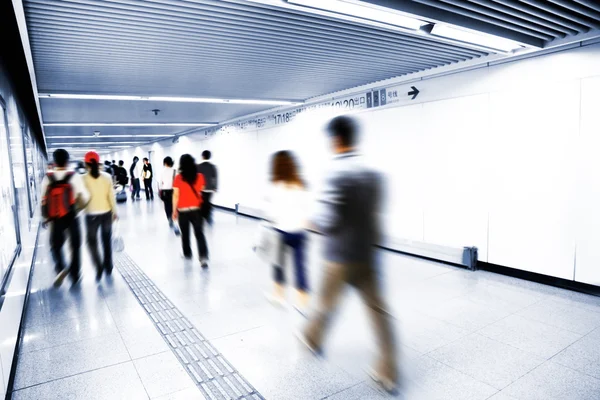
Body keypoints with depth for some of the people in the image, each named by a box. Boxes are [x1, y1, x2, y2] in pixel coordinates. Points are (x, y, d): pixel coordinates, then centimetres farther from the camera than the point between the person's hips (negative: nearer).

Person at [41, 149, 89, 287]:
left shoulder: (47, 178, -5)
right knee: (75, 245, 13)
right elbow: (84, 198, -12)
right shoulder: (74, 176, -11)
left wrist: (45, 217, 12)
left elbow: (43, 200, 0)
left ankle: (60, 268, -4)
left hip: (55, 218, 1)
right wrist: (78, 203, 12)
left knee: (56, 245, 18)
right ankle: (75, 274, 19)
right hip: (72, 217, -1)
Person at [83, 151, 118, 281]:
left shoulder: (84, 179, -9)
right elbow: (111, 196, -1)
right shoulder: (107, 177, -4)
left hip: (92, 214, -3)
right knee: (107, 240, 16)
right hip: (106, 213, 3)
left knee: (92, 241, 11)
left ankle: (99, 267, -1)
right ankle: (108, 267, 25)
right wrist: (114, 211, 8)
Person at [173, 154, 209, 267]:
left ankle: (187, 254, 31)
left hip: (182, 210, -1)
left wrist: (174, 210, 2)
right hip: (196, 209, 1)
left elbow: (176, 195, -7)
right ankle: (204, 257, -13)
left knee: (185, 233, 17)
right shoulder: (199, 176, -4)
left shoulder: (178, 178, -9)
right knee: (199, 234, -1)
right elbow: (200, 191, 5)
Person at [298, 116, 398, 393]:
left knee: (327, 302, 18)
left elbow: (327, 223, -21)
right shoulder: (373, 173, 2)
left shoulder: (337, 176, -20)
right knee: (378, 311, 9)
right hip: (367, 254, 6)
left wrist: (309, 221, -2)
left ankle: (313, 338, 44)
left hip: (340, 257, -5)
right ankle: (388, 371, 16)